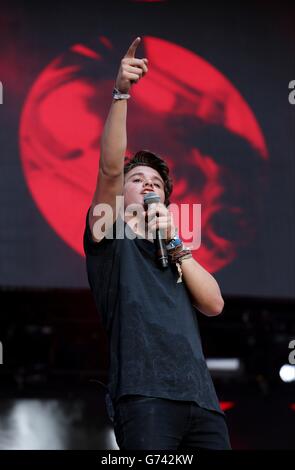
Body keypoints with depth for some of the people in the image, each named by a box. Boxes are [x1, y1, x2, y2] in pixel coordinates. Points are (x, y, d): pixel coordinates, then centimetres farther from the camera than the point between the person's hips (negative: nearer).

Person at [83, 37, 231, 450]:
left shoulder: (172, 251, 29)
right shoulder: (111, 237, 17)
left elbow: (214, 304, 13)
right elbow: (110, 168, 0)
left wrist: (174, 242, 7)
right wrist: (121, 93, -10)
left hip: (201, 398, 5)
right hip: (144, 392, -5)